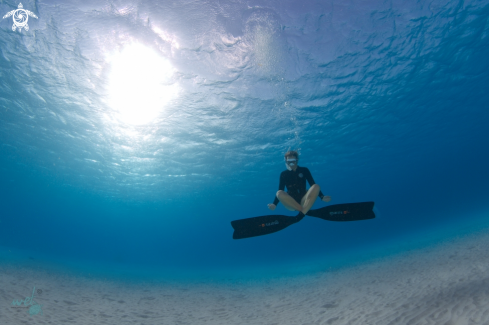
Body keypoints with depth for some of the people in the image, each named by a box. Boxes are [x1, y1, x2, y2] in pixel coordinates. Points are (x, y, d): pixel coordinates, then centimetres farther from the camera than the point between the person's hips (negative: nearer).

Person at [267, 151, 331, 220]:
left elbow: (313, 185, 1)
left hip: (304, 201, 1)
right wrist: (274, 204, -16)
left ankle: (302, 214, -34)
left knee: (316, 186, -25)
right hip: (291, 203, 0)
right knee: (279, 193, -30)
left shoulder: (304, 170, 7)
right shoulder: (283, 174, 5)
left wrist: (322, 197, -16)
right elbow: (280, 190, 0)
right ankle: (305, 211, -24)